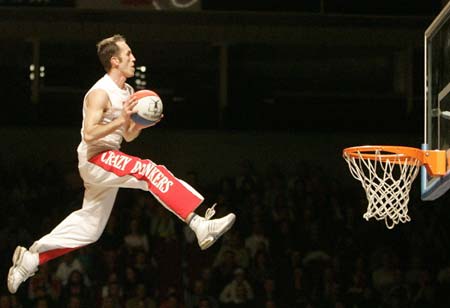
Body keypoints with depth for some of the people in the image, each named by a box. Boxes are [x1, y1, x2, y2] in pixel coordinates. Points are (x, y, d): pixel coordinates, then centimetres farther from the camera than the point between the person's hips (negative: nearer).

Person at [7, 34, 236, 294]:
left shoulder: (127, 92, 14)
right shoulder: (101, 93, -15)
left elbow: (128, 136, 21)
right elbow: (89, 135, -23)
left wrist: (140, 124, 0)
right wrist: (122, 120, -30)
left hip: (108, 163, 10)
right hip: (95, 159, -10)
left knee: (89, 226, 14)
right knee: (150, 171, -28)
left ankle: (31, 258, 22)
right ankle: (200, 226, -40)